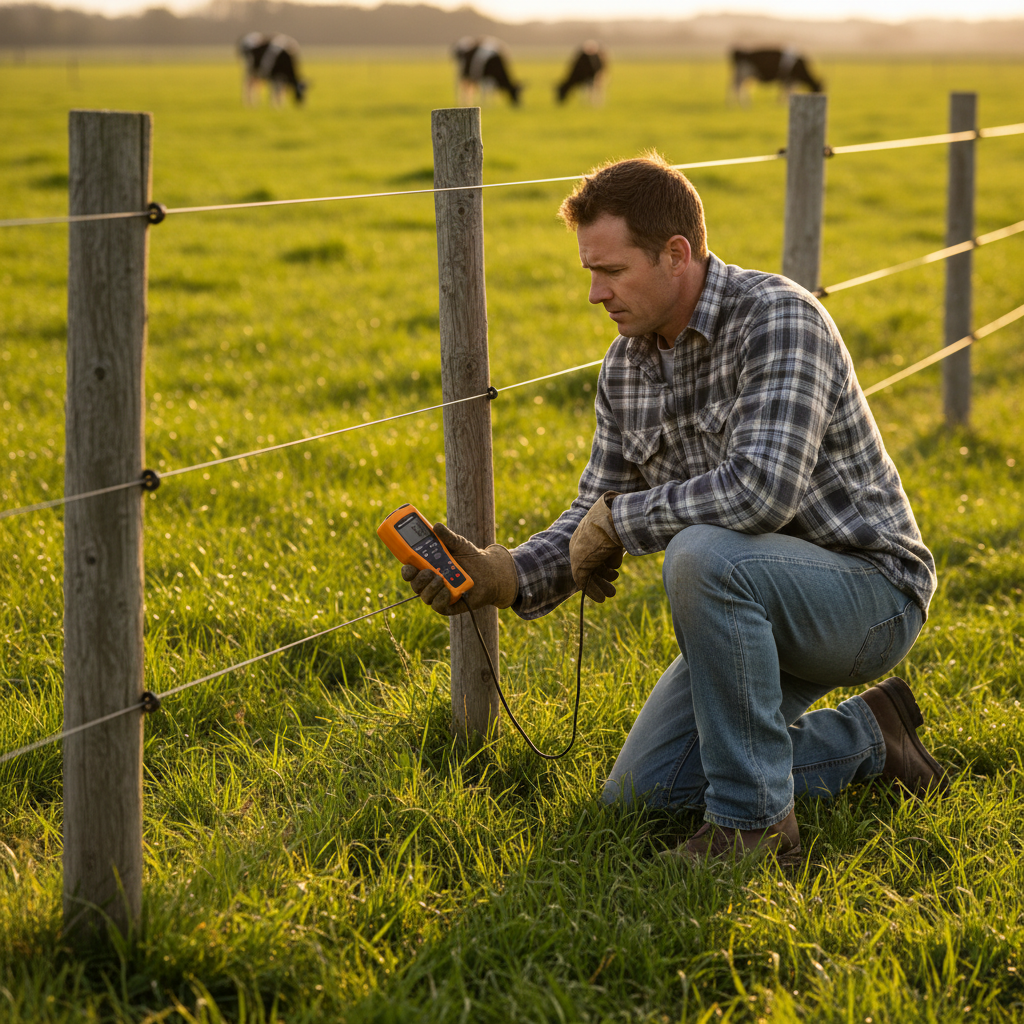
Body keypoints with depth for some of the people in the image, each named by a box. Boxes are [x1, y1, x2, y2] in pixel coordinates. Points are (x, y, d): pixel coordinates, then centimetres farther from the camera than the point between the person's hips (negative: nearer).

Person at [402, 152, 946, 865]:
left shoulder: (777, 318, -24)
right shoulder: (626, 365, 2)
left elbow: (765, 488, -37)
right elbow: (599, 515, 6)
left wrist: (620, 520, -24)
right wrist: (504, 576, -14)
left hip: (871, 590, -8)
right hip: (757, 611, 9)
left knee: (703, 553, -36)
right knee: (640, 792, 5)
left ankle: (754, 820, -22)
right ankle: (863, 738, 18)